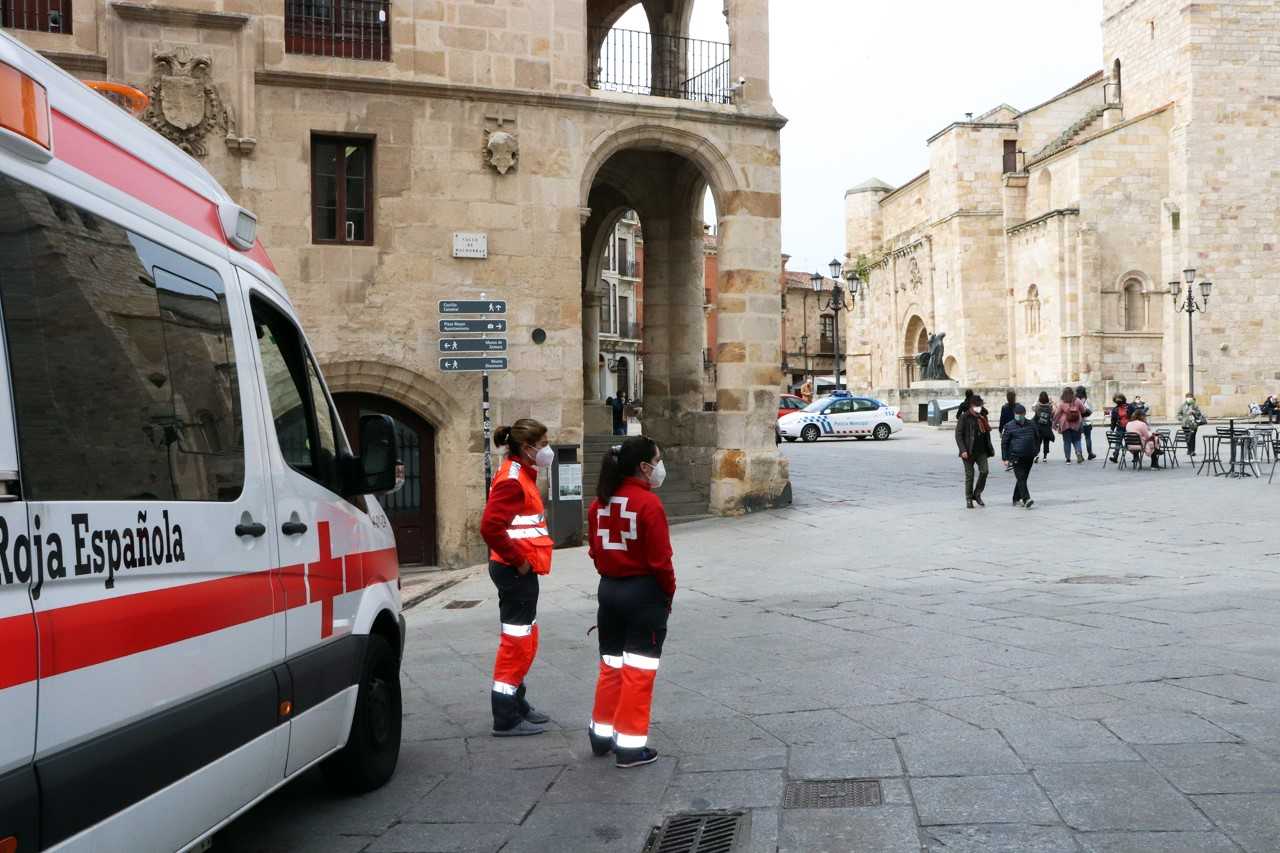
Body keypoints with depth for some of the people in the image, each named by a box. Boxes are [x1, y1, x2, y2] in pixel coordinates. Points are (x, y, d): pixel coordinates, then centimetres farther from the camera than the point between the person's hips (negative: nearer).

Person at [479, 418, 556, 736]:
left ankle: (517, 705, 29)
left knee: (524, 639, 18)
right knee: (517, 641, -5)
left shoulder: (522, 474, 15)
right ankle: (506, 719, 2)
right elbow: (490, 527, -27)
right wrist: (518, 560, -19)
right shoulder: (512, 480, -17)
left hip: (522, 569, 10)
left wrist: (525, 559, 13)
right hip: (516, 570, -10)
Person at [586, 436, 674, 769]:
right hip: (644, 593, -7)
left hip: (608, 590, 7)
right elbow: (660, 560, -16)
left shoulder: (600, 502, 3)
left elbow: (595, 551, 9)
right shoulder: (649, 503, -18)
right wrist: (668, 593, -2)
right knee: (638, 670, 2)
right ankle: (631, 746, 6)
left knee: (611, 665, 18)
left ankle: (602, 734, 28)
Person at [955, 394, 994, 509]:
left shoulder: (982, 417, 12)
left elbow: (987, 433, 21)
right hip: (969, 451, -4)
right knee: (969, 474, 1)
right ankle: (969, 499, 13)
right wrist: (963, 450, -18)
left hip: (981, 450, 4)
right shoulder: (964, 417, -6)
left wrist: (990, 448, 18)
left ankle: (977, 494, 9)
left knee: (984, 470, -9)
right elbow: (958, 434, -9)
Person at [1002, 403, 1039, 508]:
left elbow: (1037, 439, 21)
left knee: (1023, 479, 10)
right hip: (1016, 457, -4)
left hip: (1029, 457, 4)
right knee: (1021, 478, -14)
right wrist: (1005, 458, -4)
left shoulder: (1031, 425, 10)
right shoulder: (1010, 427, -1)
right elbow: (1004, 443, 0)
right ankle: (1026, 499, -21)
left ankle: (1016, 499, 22)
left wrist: (1035, 453, 15)